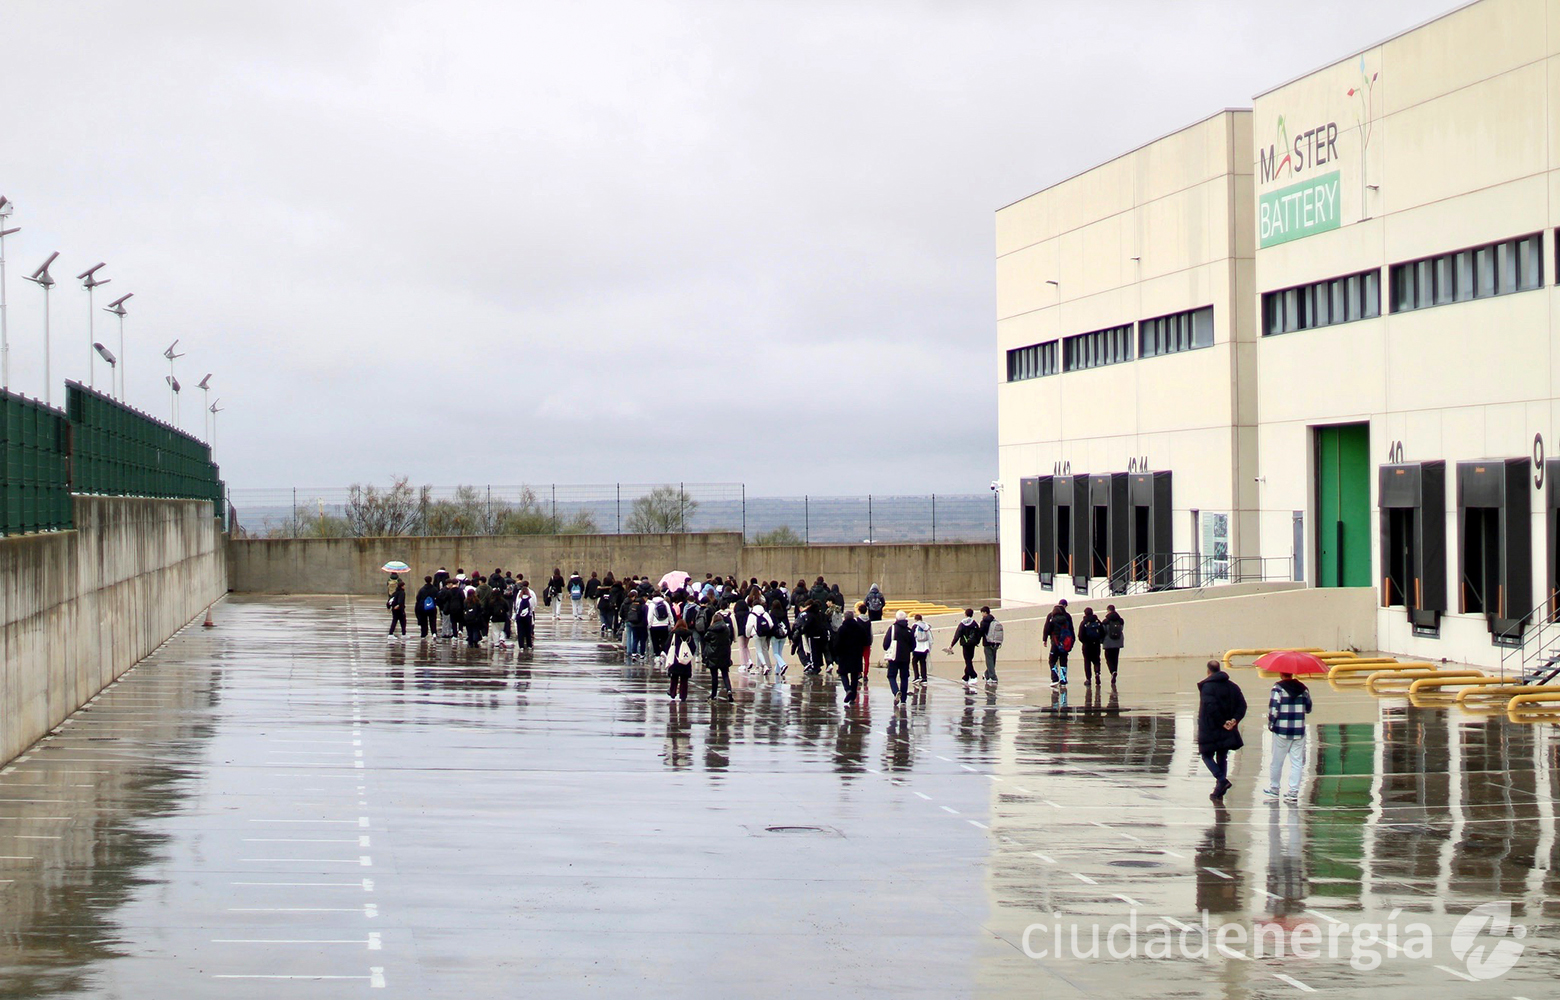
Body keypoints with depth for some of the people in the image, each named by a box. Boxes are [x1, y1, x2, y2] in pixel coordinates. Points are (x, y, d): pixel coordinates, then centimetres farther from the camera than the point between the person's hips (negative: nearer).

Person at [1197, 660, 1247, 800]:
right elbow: (1242, 705, 2)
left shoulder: (1207, 687, -12)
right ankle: (1219, 793, 14)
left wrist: (1222, 722, -17)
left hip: (1210, 730, -6)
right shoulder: (1232, 686, 9)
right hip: (1227, 732, 6)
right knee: (1222, 758, 14)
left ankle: (1222, 779, -17)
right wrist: (1235, 720, -8)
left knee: (1207, 756, 6)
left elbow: (1211, 707, -24)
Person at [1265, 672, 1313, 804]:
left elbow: (1273, 709, -15)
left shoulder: (1278, 688, -10)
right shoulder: (1303, 689, 4)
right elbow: (1308, 709, 13)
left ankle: (1274, 790, 20)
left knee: (1277, 762, 10)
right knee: (1297, 762, 5)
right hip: (1299, 731, 3)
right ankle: (1293, 792, 3)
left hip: (1281, 731, -3)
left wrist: (1270, 724, 0)